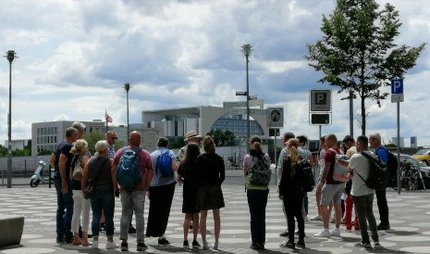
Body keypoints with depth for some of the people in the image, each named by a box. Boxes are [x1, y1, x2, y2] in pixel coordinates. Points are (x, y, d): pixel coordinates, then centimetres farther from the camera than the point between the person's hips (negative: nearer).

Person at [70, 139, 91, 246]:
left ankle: (76, 237, 16)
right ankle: (85, 238, -1)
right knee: (85, 213, -2)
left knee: (76, 212, 12)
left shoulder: (74, 158, 10)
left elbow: (71, 175, 13)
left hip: (75, 188, 7)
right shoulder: (85, 158, -12)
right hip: (84, 188, -7)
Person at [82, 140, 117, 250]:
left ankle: (95, 241, 6)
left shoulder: (90, 161, 5)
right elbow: (114, 177, -12)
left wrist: (84, 189, 9)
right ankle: (110, 241, 8)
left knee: (96, 216, 7)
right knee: (109, 217, 4)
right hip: (107, 191, -4)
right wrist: (115, 190, -4)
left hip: (94, 192, 4)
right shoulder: (110, 161, -7)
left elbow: (84, 176, 3)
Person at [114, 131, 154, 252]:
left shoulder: (120, 152, 5)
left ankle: (123, 242, 9)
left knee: (125, 214, 9)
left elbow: (113, 169, 3)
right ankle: (140, 242, 4)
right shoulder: (145, 154, -1)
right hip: (139, 189, -2)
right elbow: (150, 171, -2)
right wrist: (146, 186, 4)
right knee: (139, 214, 3)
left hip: (124, 188, 2)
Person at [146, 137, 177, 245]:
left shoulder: (152, 155, 6)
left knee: (154, 209, 15)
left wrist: (147, 188, 10)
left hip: (154, 185, 2)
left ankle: (151, 231, 21)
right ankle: (161, 236, 5)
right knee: (164, 210, 4)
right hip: (168, 184, -2)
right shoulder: (170, 153, 0)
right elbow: (174, 168, -13)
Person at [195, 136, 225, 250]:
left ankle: (204, 242, 5)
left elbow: (197, 174, -7)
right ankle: (216, 242, 10)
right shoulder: (219, 159, 0)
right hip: (216, 189, 1)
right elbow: (222, 176, 1)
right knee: (216, 216, 10)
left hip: (203, 189, -1)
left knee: (203, 216, 6)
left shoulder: (200, 158, -6)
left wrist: (200, 185, 7)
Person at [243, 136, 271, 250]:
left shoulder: (247, 157, -7)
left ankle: (255, 242, 6)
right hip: (264, 189, 2)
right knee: (262, 215, 10)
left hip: (251, 189, -2)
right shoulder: (266, 157, -2)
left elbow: (244, 172, 5)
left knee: (254, 215, 5)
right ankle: (261, 242, 13)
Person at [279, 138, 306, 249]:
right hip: (299, 191, 5)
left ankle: (291, 241, 1)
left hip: (289, 192, -5)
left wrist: (281, 191, -6)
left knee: (290, 216, -1)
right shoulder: (301, 159, 4)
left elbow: (284, 177, -12)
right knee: (299, 215, 12)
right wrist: (302, 188, 14)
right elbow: (304, 176, 7)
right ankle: (301, 240, 15)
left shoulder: (287, 160, -11)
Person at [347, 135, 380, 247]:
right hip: (370, 190, 6)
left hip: (358, 192, -6)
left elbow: (349, 168, -1)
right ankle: (375, 239, 16)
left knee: (361, 217, 4)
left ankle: (365, 240, 8)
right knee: (370, 214, 17)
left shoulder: (356, 157, -17)